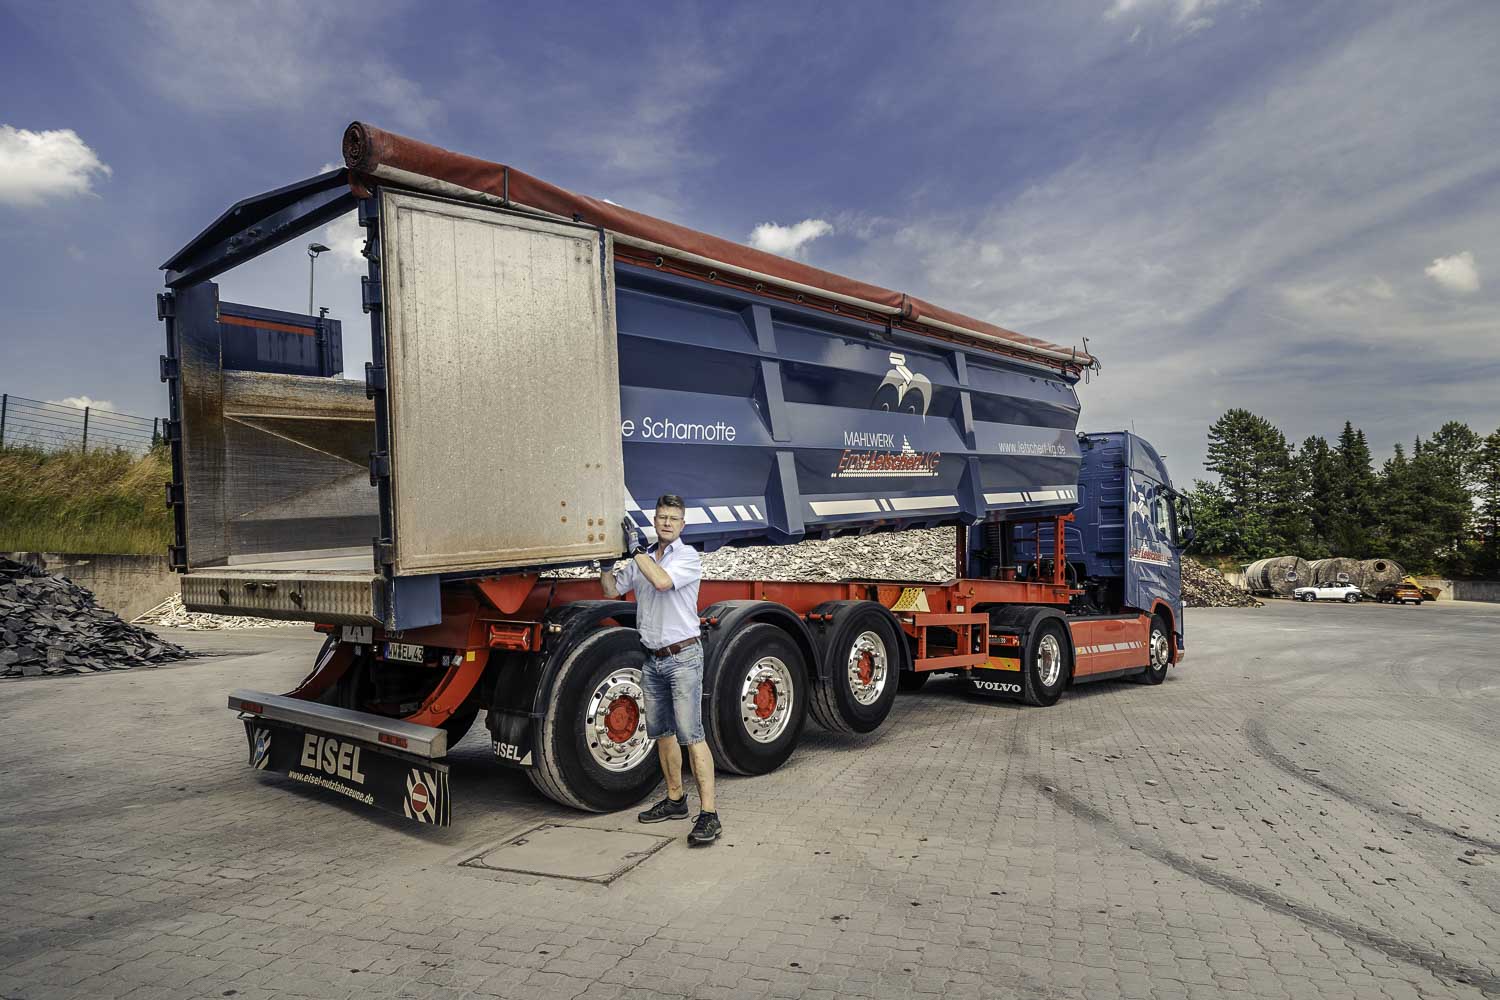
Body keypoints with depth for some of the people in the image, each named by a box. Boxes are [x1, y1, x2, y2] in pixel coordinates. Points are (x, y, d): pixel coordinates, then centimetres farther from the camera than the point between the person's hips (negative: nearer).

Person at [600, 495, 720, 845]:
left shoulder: (688, 556, -6)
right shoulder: (641, 559, 13)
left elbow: (662, 581, -24)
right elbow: (611, 589, 15)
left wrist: (635, 548, -16)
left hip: (683, 656, -7)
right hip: (653, 659, 7)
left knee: (691, 734, -12)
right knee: (661, 732, 14)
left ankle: (709, 813, -11)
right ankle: (675, 799, 28)